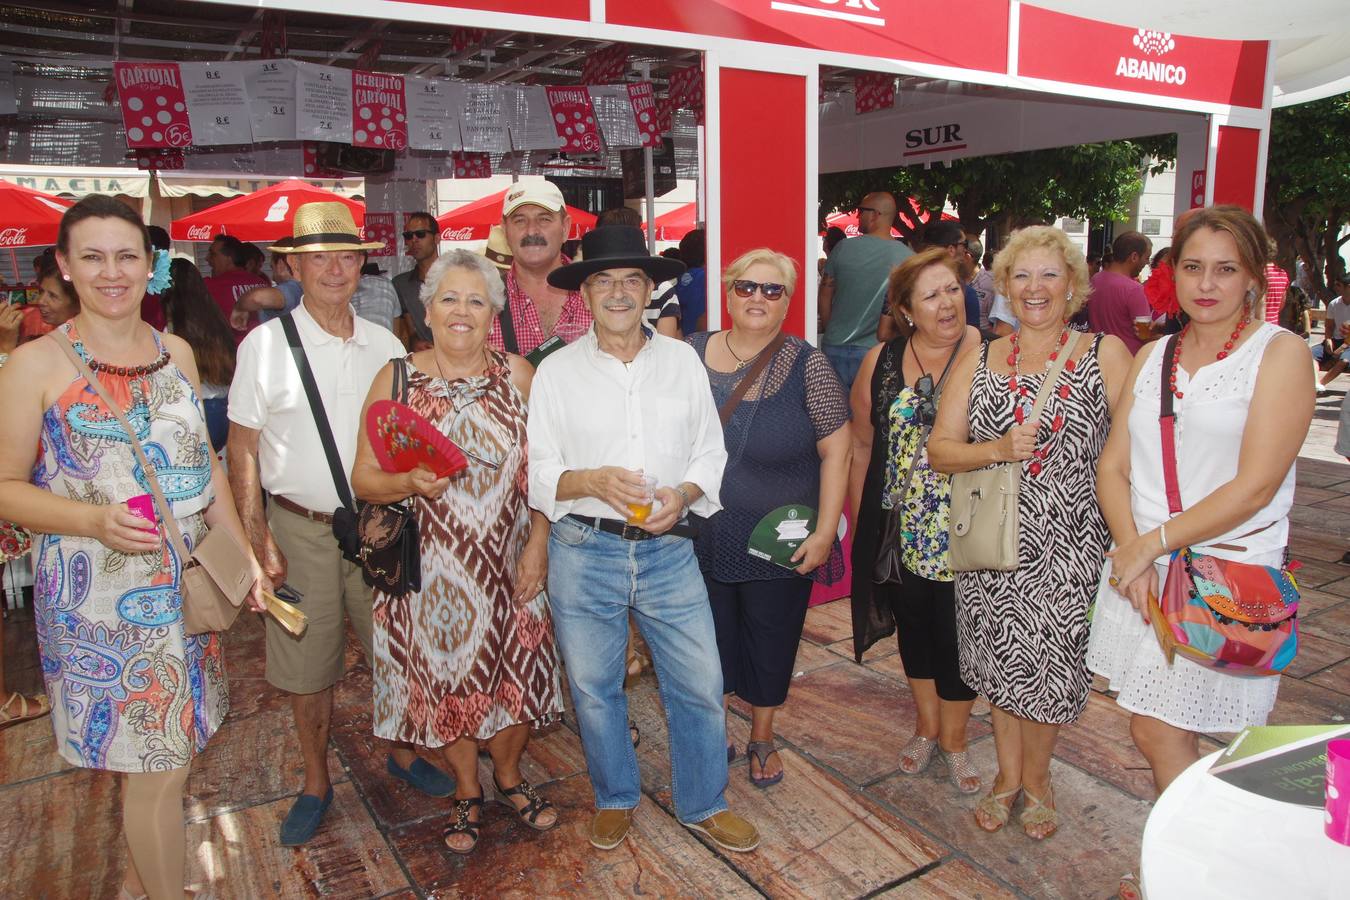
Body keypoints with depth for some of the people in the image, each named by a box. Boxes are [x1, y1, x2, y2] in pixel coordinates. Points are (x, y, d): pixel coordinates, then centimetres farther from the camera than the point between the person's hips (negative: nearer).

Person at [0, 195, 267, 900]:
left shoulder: (177, 353, 7)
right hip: (98, 596, -5)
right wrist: (96, 520, -23)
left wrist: (241, 552, 7)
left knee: (158, 757, 17)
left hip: (187, 584, 5)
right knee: (157, 769, 1)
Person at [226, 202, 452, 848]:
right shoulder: (265, 345, -4)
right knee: (306, 668, 10)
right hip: (300, 528, -2)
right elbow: (242, 449, -2)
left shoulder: (386, 346, 4)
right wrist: (256, 536, -8)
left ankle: (402, 756, 36)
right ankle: (316, 786, 31)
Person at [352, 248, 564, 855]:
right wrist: (412, 482, -24)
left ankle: (509, 774, 41)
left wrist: (537, 545, -7)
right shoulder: (396, 379, -4)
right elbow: (364, 479, -5)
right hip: (432, 569, -1)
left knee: (516, 669, 11)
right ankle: (466, 792, 38)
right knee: (447, 674, 11)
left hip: (511, 563, 1)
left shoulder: (517, 375, -1)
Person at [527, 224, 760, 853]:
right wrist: (592, 481, -20)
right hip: (584, 551, -1)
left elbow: (711, 452, 7)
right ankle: (616, 800, 39)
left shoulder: (683, 361, 5)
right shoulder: (557, 371, 0)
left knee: (700, 684, 6)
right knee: (594, 689, 14)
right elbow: (539, 473, -1)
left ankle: (704, 805, 31)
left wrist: (683, 493, -13)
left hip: (669, 548, 1)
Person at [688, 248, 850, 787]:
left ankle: (762, 737, 40)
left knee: (770, 642, 15)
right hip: (701, 539, 2)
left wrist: (825, 531, -11)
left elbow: (836, 451, -7)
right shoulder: (691, 355, -2)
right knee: (710, 639, 15)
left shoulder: (807, 367, -8)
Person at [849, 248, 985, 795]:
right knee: (914, 626, 18)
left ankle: (953, 738, 32)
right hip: (901, 531, 3)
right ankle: (926, 726, 40)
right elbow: (861, 445, 7)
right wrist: (860, 521, 8)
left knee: (955, 634, 8)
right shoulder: (881, 361, 1)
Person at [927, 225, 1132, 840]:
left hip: (1066, 542, -2)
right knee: (1001, 658, 13)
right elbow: (939, 449, 1)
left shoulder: (1105, 354, -1)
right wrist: (999, 450, -16)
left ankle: (1035, 777, 32)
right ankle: (1008, 775, 35)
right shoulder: (979, 362, 6)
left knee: (1046, 662, 4)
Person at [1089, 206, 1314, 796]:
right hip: (1143, 567, 5)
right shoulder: (1152, 357, 11)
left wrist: (1151, 543, -13)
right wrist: (1131, 551, -9)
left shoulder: (1281, 354, -5)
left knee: (1159, 734, -4)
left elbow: (1254, 487, -14)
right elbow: (1113, 467, 6)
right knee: (1156, 732, 11)